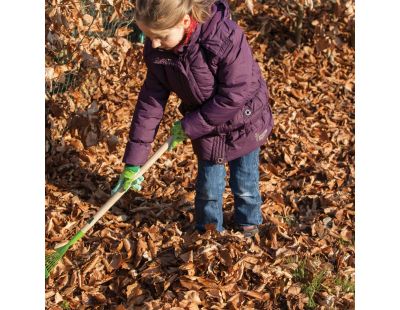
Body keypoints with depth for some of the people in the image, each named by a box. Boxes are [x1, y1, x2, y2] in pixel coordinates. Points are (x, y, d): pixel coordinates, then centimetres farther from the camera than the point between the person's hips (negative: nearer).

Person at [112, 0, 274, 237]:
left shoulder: (226, 38, -36)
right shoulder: (157, 51, -18)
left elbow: (234, 97, -30)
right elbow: (151, 101, -11)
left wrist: (189, 126, -22)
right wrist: (133, 161, -11)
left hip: (244, 124, -3)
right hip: (205, 128, 3)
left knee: (245, 187, 16)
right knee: (208, 189, 14)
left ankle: (249, 225, 45)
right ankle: (209, 231, 41)